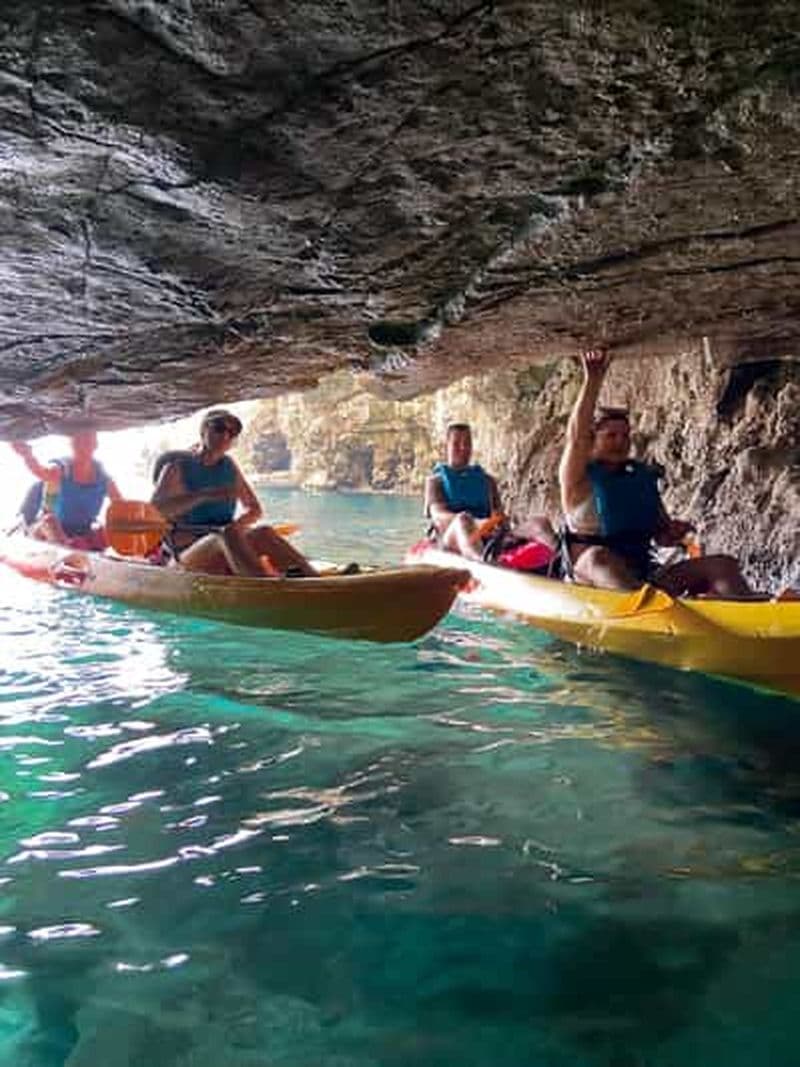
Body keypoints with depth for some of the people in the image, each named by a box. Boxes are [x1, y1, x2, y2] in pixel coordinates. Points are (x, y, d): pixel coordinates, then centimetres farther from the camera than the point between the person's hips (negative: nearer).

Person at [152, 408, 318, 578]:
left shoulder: (229, 467, 15)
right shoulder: (178, 467, 1)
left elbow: (255, 510, 18)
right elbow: (155, 508, -16)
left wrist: (238, 522, -7)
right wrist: (205, 494, -27)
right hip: (190, 553, -4)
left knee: (263, 534, -27)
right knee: (229, 533, -35)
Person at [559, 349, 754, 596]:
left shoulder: (643, 476, 16)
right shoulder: (579, 479, 1)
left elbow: (660, 536, 20)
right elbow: (576, 435, -19)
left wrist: (673, 533, -3)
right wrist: (593, 380, -26)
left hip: (646, 575, 5)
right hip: (596, 582, -5)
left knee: (722, 565, -12)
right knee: (598, 558, -38)